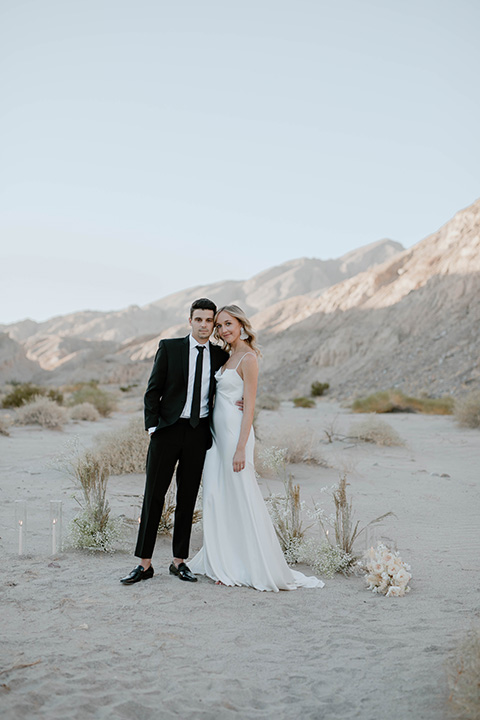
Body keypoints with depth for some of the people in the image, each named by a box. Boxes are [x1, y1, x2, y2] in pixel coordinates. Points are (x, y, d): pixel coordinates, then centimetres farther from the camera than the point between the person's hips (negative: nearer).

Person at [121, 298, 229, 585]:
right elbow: (153, 390, 0)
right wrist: (153, 427, -7)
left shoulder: (220, 355, 7)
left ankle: (179, 561, 18)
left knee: (188, 497, 8)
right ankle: (145, 564, 7)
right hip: (168, 430, -2)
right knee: (154, 495, 0)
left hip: (199, 432, 2)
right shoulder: (169, 347, 1)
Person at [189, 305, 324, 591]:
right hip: (218, 433, 9)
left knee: (241, 499, -3)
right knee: (217, 498, 9)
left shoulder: (248, 358, -11)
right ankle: (226, 565, 18)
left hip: (235, 433, -9)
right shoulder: (228, 356, 15)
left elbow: (250, 406, -16)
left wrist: (241, 448, -20)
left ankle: (254, 568, 7)